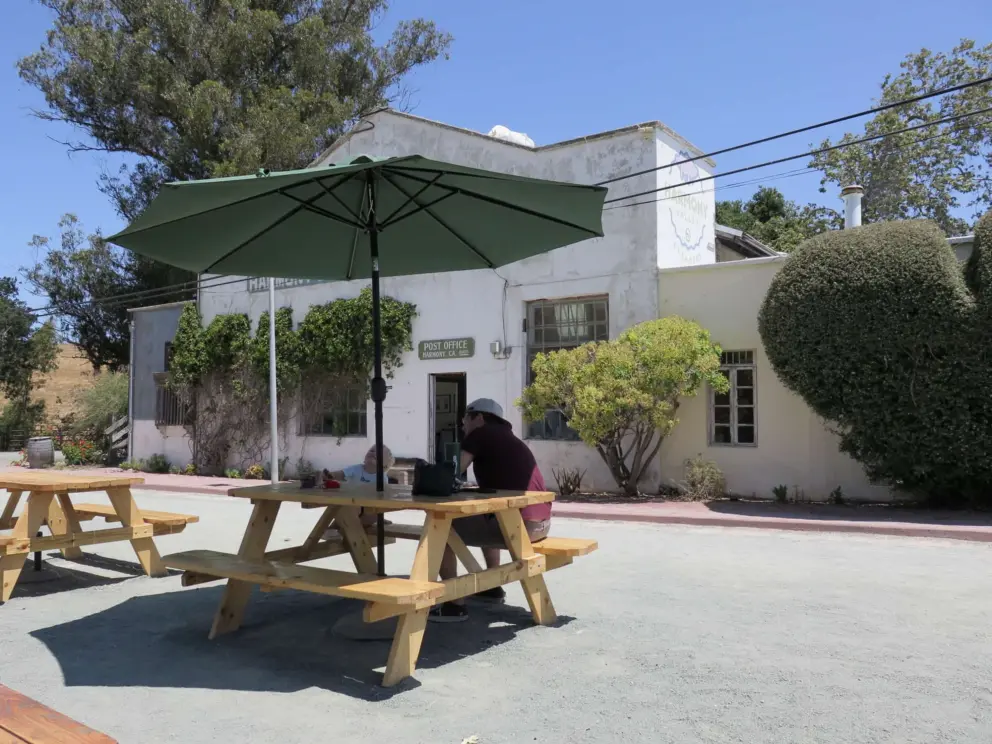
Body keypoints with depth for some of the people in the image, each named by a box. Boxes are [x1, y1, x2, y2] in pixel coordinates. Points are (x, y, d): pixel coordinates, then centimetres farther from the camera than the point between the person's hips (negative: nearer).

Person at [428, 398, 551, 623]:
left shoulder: (480, 434, 2)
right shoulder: (507, 439, 25)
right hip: (540, 523, 9)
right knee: (484, 519, 36)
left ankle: (454, 604, 1)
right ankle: (492, 587, 39)